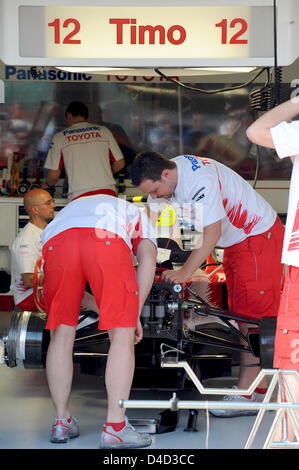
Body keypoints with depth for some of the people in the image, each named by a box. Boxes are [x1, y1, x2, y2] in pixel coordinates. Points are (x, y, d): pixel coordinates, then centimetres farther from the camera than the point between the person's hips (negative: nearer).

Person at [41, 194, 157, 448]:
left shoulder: (73, 206, 49)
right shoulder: (138, 217, 40)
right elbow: (148, 258, 17)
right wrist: (135, 315, 15)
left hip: (56, 241, 3)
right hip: (107, 239, -3)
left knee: (62, 333, 15)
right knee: (122, 334, 3)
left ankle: (62, 422, 21)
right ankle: (115, 427, -1)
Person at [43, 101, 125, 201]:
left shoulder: (59, 137, 9)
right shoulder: (103, 131, 15)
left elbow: (54, 175, 7)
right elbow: (119, 163, 14)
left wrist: (48, 185, 31)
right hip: (108, 192, 2)